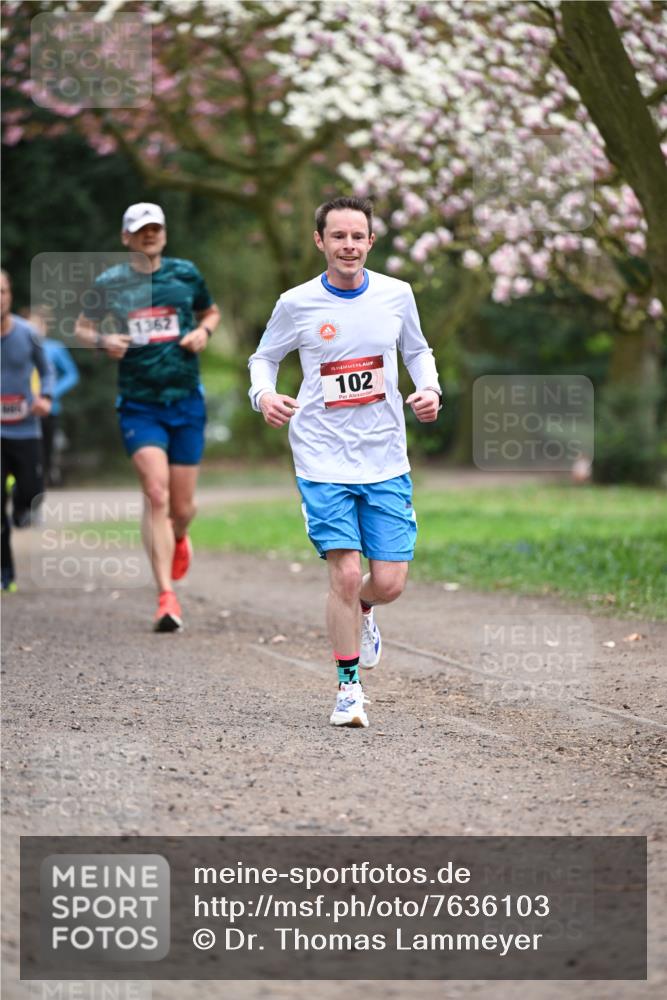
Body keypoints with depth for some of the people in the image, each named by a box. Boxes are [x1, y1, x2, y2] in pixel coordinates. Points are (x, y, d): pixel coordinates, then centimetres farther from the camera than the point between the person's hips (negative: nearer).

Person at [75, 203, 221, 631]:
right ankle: (167, 596, -16)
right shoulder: (110, 282, 1)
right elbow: (82, 326, 13)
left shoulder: (186, 273, 5)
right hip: (138, 403, -2)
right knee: (156, 494, -18)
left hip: (187, 402, 2)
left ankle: (177, 539, 44)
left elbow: (211, 311, 21)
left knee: (183, 507, 6)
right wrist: (102, 341, -9)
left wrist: (203, 331, -1)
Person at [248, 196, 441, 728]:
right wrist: (264, 394, -11)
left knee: (389, 581, -2)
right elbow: (264, 357, 10)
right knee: (345, 573, -11)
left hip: (386, 459, 2)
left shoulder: (396, 295, 1)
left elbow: (418, 350, 18)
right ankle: (349, 685, 7)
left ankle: (362, 610, 36)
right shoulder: (297, 304, -4)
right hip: (323, 460, -2)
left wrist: (430, 389, -1)